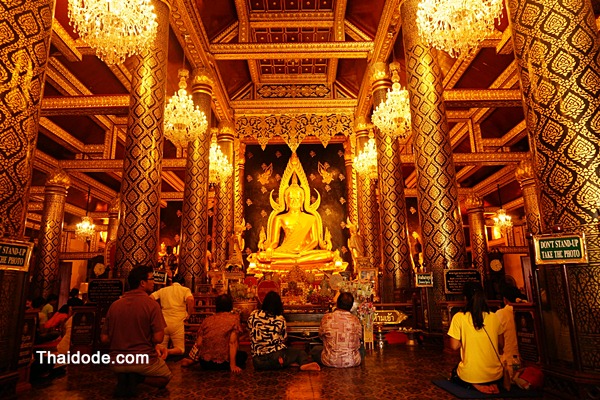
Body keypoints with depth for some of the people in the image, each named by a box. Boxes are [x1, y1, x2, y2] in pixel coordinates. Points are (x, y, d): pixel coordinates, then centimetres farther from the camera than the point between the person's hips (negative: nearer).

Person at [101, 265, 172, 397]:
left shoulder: (114, 305, -1)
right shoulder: (151, 303, -16)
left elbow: (104, 339, 3)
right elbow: (158, 338, -20)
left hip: (118, 363, 5)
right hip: (144, 361, -4)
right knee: (166, 377, 25)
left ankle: (123, 379, 4)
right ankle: (138, 378, -4)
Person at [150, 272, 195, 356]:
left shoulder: (163, 290, 12)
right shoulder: (185, 290, 1)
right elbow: (190, 300, -19)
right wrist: (188, 315, -5)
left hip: (163, 323, 3)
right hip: (177, 323, -3)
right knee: (180, 350, 7)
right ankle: (165, 352, -22)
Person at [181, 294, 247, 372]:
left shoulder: (207, 320, 3)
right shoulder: (234, 318, -7)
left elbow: (199, 344, 2)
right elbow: (232, 342, -15)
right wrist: (233, 365, -13)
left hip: (204, 363, 3)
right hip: (223, 363, -3)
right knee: (244, 355, 22)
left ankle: (190, 360, 17)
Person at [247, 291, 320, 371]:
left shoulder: (253, 315, 1)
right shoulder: (280, 320, -2)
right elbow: (283, 339, 6)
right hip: (276, 358, -3)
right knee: (301, 353, 13)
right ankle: (304, 364, -19)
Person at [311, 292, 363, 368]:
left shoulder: (327, 318, -12)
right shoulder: (355, 320, -9)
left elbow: (321, 336, 4)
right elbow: (360, 337, 6)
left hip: (330, 361, -1)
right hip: (352, 362, 1)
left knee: (315, 349, 28)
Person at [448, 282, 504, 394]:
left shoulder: (458, 317, -13)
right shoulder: (494, 317, -3)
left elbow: (454, 346, -9)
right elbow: (501, 345, 8)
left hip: (470, 376, -4)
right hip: (495, 375, 4)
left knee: (454, 373, 29)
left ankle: (475, 385, 2)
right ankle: (492, 385, 8)